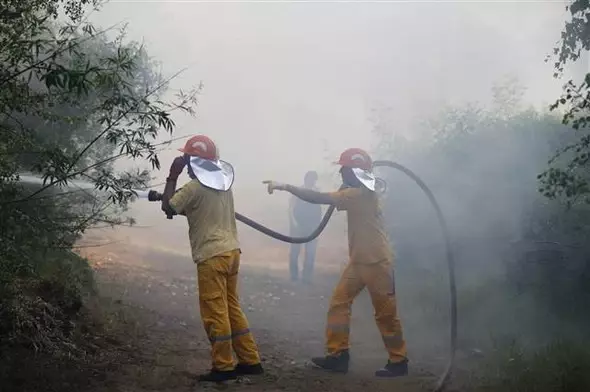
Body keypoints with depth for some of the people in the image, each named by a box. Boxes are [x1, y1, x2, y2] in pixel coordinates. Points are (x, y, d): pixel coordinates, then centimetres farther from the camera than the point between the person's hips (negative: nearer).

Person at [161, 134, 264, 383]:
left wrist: (173, 176, 1)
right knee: (231, 308, 15)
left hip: (212, 256, -8)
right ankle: (250, 360, 17)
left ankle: (223, 367, 3)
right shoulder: (223, 182, 13)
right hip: (231, 251, 8)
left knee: (215, 312, -2)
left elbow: (167, 207, -4)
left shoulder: (194, 186, -12)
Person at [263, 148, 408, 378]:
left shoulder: (361, 194, -20)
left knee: (385, 314, 0)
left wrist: (285, 187, -23)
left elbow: (319, 198, -25)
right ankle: (338, 356, 9)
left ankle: (398, 362, 12)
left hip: (376, 262, -10)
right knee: (339, 303, 5)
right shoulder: (359, 193, 10)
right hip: (359, 261, 10)